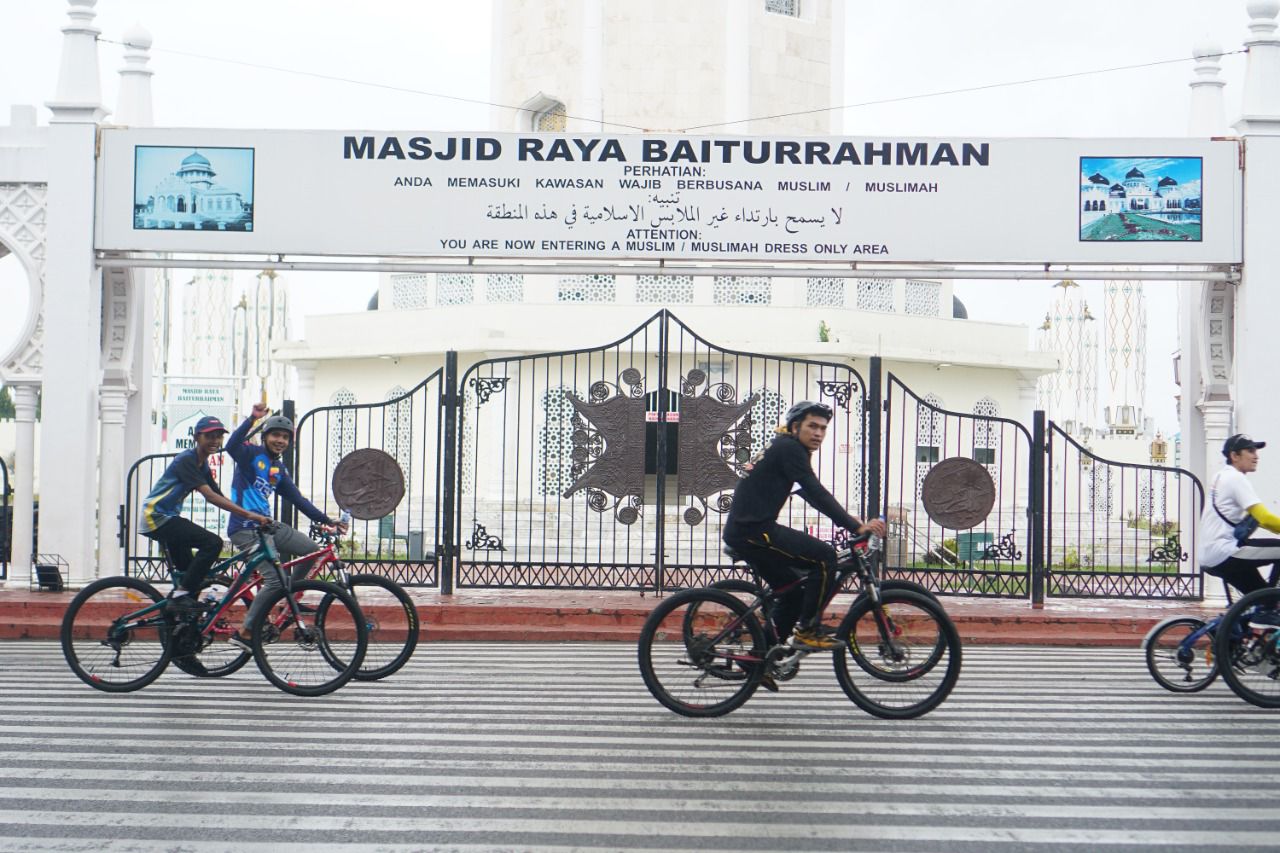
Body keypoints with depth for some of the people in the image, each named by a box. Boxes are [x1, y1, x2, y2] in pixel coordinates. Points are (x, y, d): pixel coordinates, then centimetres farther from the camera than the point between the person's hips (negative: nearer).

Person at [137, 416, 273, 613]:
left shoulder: (202, 466, 13)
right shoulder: (187, 460, -17)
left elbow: (221, 498, 9)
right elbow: (210, 496, -27)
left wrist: (253, 517, -2)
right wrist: (249, 514, -33)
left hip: (166, 518, 10)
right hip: (157, 517, -10)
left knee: (188, 570, 14)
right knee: (212, 543, -21)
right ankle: (181, 595, -19)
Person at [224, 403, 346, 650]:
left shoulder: (279, 470, 17)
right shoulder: (252, 454, -4)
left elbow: (298, 499, 17)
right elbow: (232, 446, -26)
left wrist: (327, 520, 11)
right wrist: (252, 418, -34)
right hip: (246, 528, -8)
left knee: (312, 550, 3)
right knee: (275, 578, -16)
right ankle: (244, 632, -9)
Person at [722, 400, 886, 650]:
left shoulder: (785, 449, 21)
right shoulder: (789, 448, -10)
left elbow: (811, 494, 27)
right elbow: (817, 493, -19)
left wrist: (850, 520, 21)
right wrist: (856, 527, -21)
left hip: (743, 531, 10)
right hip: (754, 529, -10)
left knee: (794, 592, 17)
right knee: (824, 557, -15)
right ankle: (807, 631, -8)